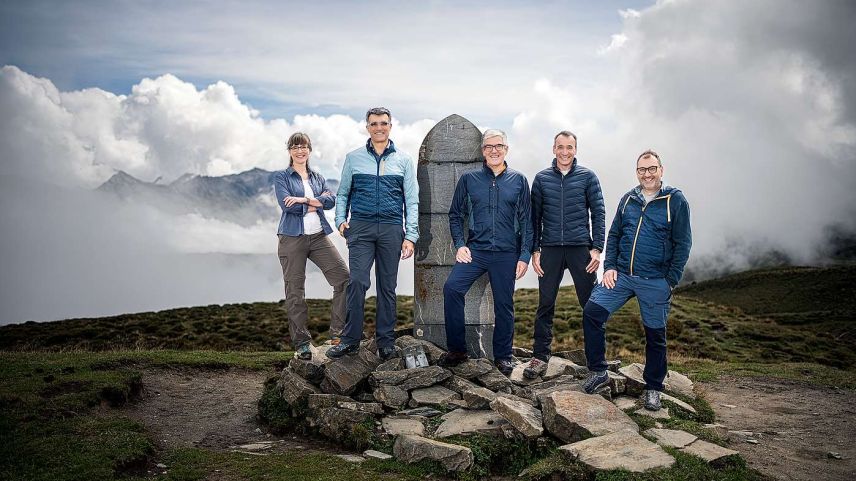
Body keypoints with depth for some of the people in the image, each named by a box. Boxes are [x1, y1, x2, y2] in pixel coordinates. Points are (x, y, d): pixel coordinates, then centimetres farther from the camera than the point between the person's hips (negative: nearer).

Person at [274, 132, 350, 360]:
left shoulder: (318, 177, 17)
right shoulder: (281, 177, 5)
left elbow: (330, 201, -1)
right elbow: (286, 205, -12)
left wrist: (304, 199, -14)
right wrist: (317, 202, -5)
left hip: (319, 236, 4)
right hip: (292, 238, -3)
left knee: (343, 276, -10)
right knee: (295, 292, 0)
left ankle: (337, 332, -1)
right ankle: (302, 343, 9)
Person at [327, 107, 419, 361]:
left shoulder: (403, 160, 8)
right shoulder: (353, 158, 9)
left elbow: (412, 201, 6)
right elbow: (342, 194, 14)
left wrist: (411, 236, -2)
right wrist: (341, 219, -3)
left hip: (391, 229, 1)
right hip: (361, 228, 0)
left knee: (387, 287, 5)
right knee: (357, 282, -11)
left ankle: (386, 342, 14)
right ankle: (350, 339, -1)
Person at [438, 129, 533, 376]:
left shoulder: (518, 181, 6)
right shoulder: (469, 179, 7)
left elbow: (526, 221, 6)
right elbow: (455, 214, 11)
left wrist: (524, 256, -1)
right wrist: (460, 244, -3)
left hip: (506, 253, 0)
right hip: (475, 250, 0)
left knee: (504, 304, 5)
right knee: (451, 288, -20)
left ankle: (503, 356, 22)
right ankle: (457, 349, -7)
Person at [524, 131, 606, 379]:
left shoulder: (587, 177, 4)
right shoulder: (541, 178, 8)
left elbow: (598, 214, 3)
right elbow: (535, 217, 9)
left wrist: (597, 248, -5)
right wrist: (535, 250, 2)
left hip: (581, 248, -1)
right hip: (550, 249, 1)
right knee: (545, 304, 3)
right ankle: (540, 356, 11)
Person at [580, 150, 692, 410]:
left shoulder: (675, 201, -4)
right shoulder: (628, 199, 8)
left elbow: (683, 243, -4)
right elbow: (613, 235, 14)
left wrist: (670, 281, -9)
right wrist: (610, 267, 1)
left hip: (655, 282, -3)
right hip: (621, 275, 3)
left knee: (655, 335, 7)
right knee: (592, 312, -11)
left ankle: (653, 388, 24)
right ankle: (598, 371, 3)